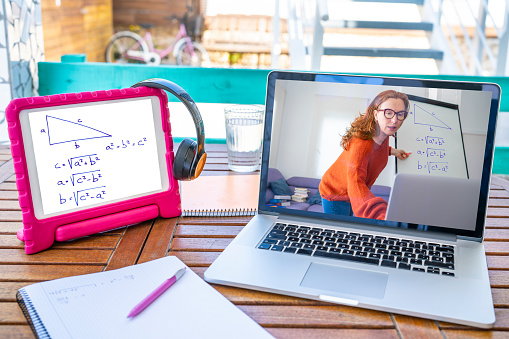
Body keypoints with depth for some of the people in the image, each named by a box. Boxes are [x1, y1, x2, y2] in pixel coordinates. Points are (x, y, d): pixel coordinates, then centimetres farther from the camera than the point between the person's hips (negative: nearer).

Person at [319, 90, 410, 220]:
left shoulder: (383, 134, -12)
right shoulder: (360, 144, -38)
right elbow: (355, 185, -52)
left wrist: (391, 151, 3)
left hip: (351, 195, 8)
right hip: (335, 195, -8)